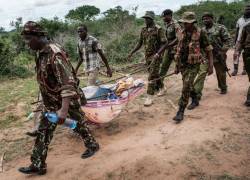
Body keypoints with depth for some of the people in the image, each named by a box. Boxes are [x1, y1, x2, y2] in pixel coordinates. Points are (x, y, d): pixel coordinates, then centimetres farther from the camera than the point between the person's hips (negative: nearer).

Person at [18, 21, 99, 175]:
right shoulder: (41, 53, 3)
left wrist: (64, 109, -37)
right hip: (51, 102, 8)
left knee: (79, 125, 13)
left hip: (67, 100, -8)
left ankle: (93, 146, 39)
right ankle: (38, 165, 22)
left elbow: (68, 83, -32)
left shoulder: (55, 53, -26)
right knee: (43, 132, 10)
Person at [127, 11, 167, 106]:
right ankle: (160, 87, 40)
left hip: (156, 56, -6)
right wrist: (131, 53, 7)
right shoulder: (143, 30, 7)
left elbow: (164, 43, -16)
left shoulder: (159, 29, -12)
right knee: (154, 74, 18)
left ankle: (150, 97, -8)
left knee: (152, 76, -11)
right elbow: (140, 43, 14)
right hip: (147, 56, 7)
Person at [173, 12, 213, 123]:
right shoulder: (182, 33, 6)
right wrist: (177, 65, 14)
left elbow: (208, 51, -6)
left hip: (193, 65, -6)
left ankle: (180, 112, -6)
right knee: (188, 86, 18)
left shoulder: (201, 33, -10)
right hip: (182, 65, 6)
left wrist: (210, 66, -9)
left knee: (186, 88, -12)